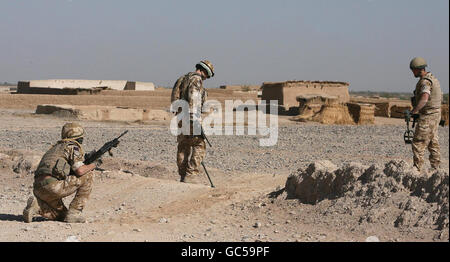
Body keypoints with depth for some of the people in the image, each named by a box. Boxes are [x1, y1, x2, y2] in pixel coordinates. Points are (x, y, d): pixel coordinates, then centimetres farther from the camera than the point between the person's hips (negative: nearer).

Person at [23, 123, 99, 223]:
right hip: (53, 186, -9)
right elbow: (79, 171, -10)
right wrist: (93, 165, 9)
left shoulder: (57, 147, 29)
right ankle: (74, 213, 2)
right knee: (88, 176, 5)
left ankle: (36, 206, 2)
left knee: (61, 215, 27)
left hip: (38, 188, 9)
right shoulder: (73, 147, 3)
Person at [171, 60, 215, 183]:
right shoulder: (196, 79, -9)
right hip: (191, 117, -9)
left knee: (183, 147, 13)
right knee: (199, 146, -5)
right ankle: (190, 175, -13)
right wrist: (197, 120, -22)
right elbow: (194, 100, -19)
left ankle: (183, 176, 16)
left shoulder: (183, 79, 20)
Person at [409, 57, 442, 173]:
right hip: (435, 115, 10)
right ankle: (436, 167, 19)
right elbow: (440, 97, 24)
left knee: (418, 143, -7)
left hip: (427, 117, -10)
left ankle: (418, 168, -7)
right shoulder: (433, 79, 14)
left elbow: (424, 99, -36)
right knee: (433, 142, 14)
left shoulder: (425, 82, -19)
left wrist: (414, 111, -39)